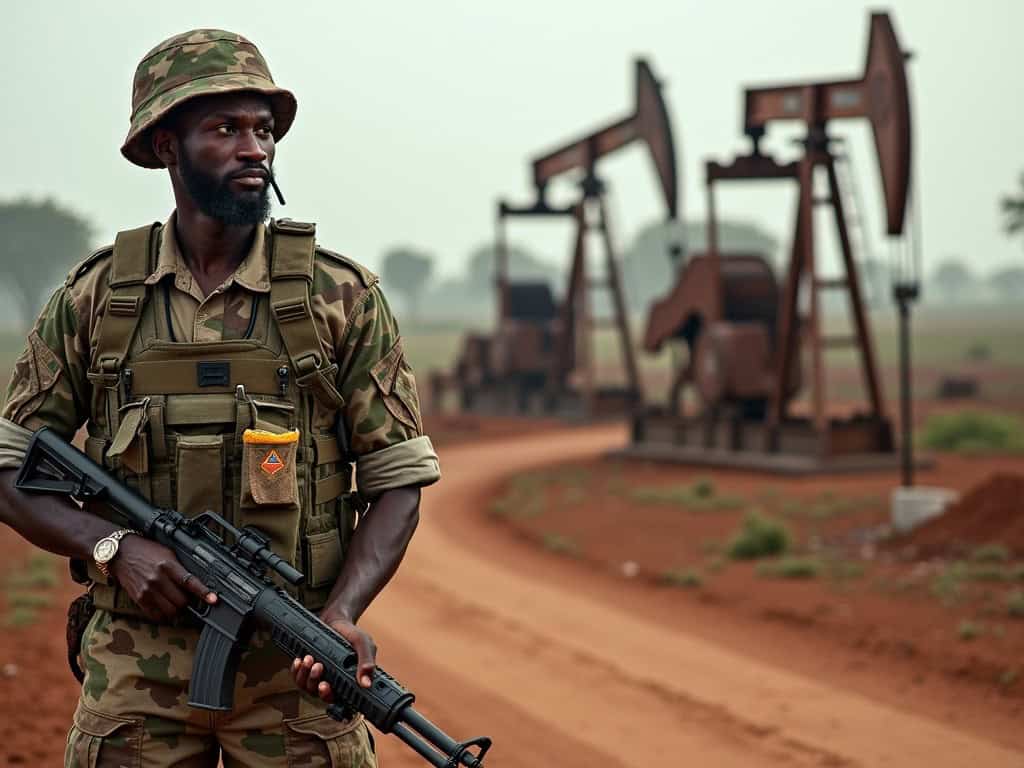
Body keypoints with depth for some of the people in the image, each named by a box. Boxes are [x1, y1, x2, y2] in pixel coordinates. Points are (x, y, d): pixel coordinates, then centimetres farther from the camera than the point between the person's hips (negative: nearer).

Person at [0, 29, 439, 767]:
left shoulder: (341, 296, -1)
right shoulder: (94, 297, 2)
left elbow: (397, 483, 0)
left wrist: (343, 614, -16)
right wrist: (115, 547, -13)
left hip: (295, 672, -1)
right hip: (135, 673, 1)